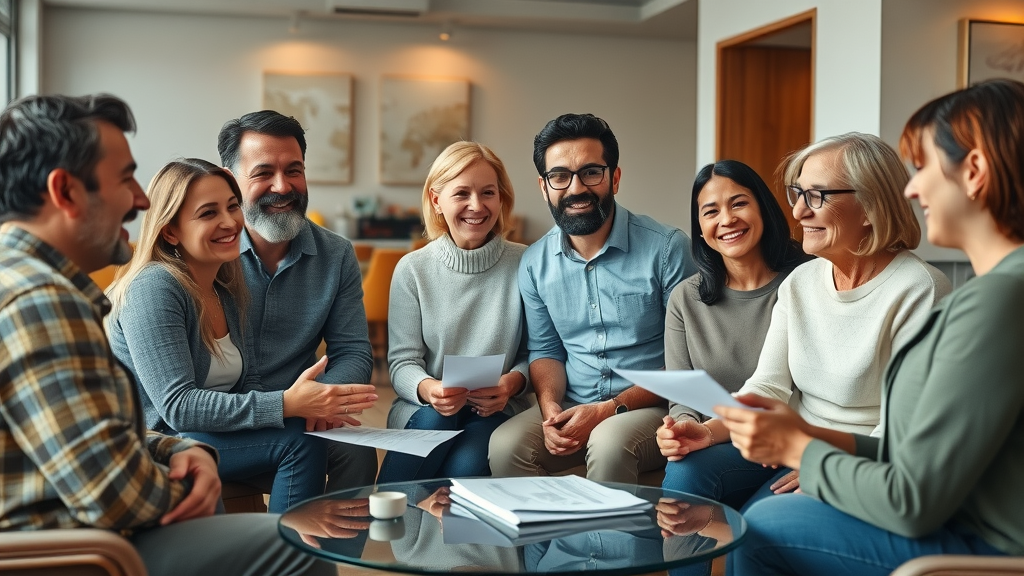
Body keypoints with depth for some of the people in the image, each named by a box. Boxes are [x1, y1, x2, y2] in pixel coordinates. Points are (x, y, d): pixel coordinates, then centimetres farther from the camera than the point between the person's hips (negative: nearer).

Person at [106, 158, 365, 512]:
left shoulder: (225, 290, 7)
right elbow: (177, 407, -23)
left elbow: (245, 383, 7)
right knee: (299, 441, -22)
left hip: (215, 436, 7)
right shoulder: (152, 289, -17)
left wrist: (307, 406, -14)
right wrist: (286, 404, -31)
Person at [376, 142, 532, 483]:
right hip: (424, 409, 1)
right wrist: (427, 389, -23)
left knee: (465, 466, -31)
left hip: (496, 412, -1)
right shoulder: (412, 269, 1)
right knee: (435, 420, -33)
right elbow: (402, 361, -1)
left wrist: (513, 382, -20)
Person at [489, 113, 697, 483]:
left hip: (651, 409, -3)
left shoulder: (667, 248, -10)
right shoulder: (535, 263, 5)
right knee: (505, 445, -25)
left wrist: (612, 408, -17)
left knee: (608, 443, -34)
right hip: (570, 410, 3)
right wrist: (550, 408, -7)